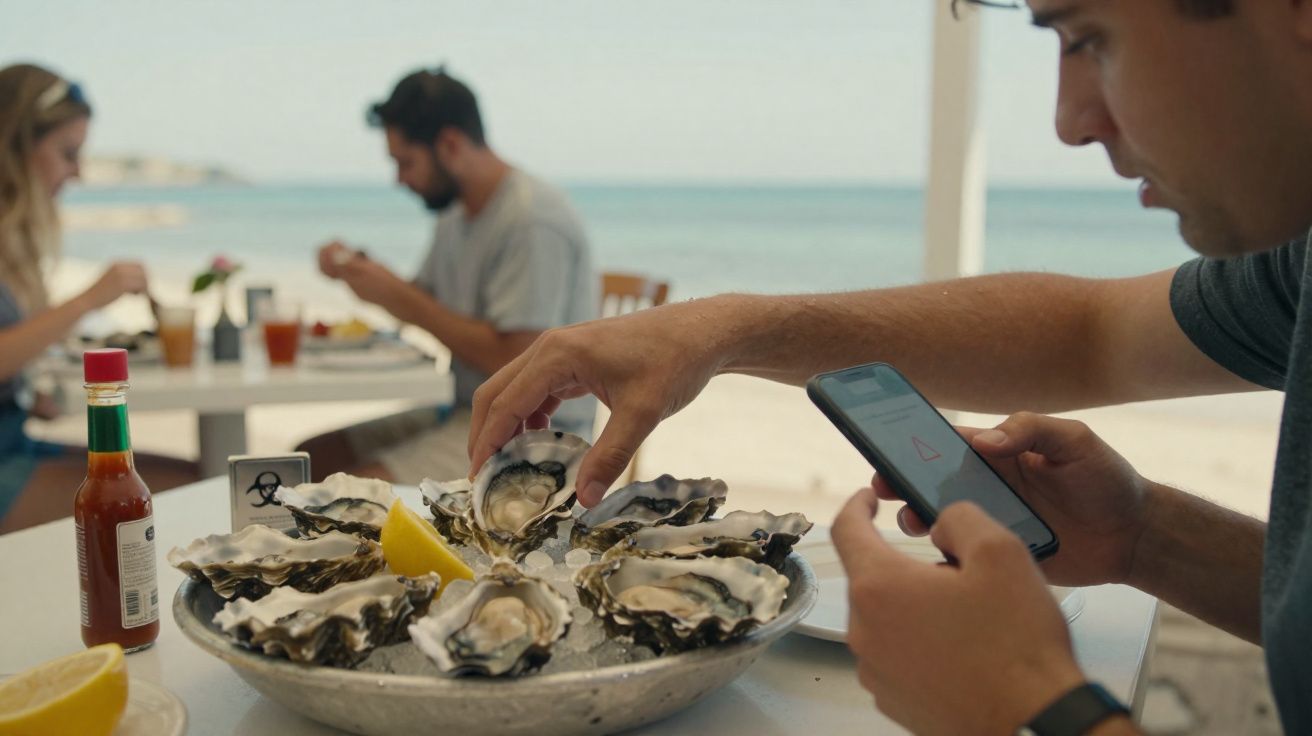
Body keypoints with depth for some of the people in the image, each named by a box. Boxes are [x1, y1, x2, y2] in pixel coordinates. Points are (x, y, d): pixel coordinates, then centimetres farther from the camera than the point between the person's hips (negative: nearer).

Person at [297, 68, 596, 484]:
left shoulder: (533, 222, -19)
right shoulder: (457, 215, 12)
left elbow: (513, 359, -24)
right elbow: (427, 306, 23)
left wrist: (399, 298, -18)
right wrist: (360, 271, 3)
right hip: (464, 411, 10)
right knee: (313, 457, 1)